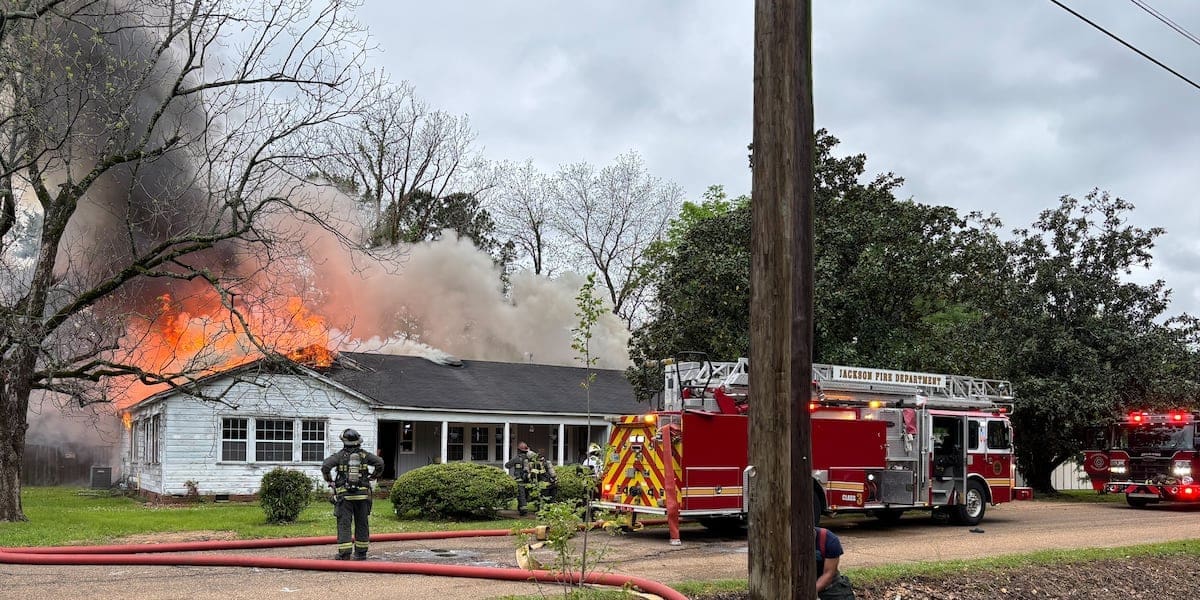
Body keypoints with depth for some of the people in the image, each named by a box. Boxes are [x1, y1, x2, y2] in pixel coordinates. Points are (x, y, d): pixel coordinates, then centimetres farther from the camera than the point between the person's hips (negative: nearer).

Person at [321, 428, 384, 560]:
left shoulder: (340, 455, 0)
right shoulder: (364, 454, 5)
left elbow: (326, 466, -14)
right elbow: (379, 462, -6)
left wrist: (329, 480, 1)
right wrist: (373, 476, 9)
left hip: (344, 495, -2)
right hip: (362, 494, 2)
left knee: (344, 523, -1)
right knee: (362, 523, 10)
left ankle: (344, 553, -8)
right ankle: (361, 552, 14)